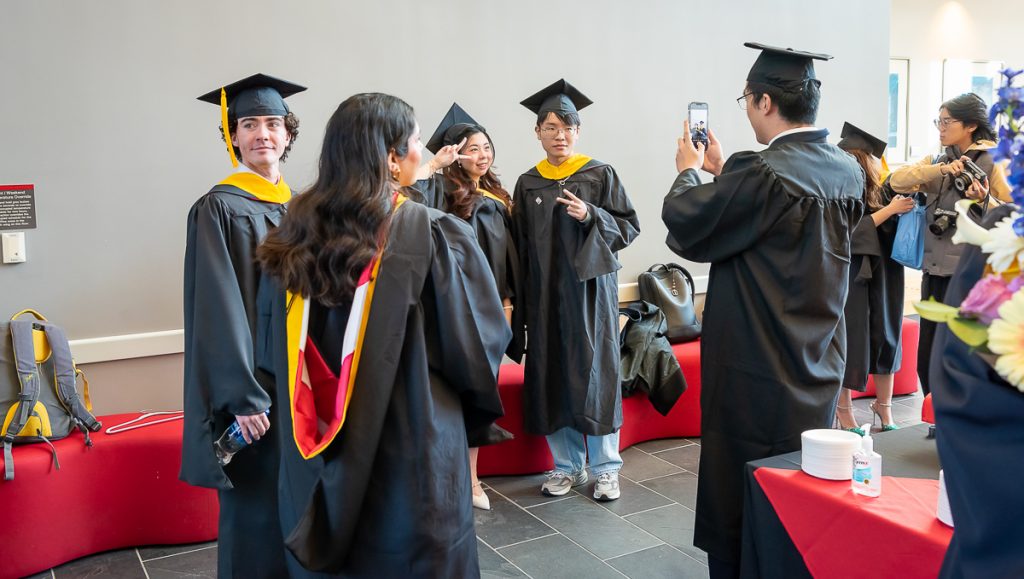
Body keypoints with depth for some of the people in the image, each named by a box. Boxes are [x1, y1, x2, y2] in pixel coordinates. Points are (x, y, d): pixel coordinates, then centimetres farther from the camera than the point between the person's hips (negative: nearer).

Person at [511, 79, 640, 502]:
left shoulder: (601, 175, 0)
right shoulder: (527, 184, 9)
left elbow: (629, 228, -1)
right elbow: (521, 245, 10)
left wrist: (591, 216, -19)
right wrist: (519, 302, 6)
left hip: (589, 288, -3)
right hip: (544, 293, 3)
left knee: (594, 373, -1)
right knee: (551, 376, 4)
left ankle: (605, 468, 12)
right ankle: (567, 465, 19)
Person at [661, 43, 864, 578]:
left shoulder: (762, 174, -23)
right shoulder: (849, 172, 2)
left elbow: (683, 223, -13)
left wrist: (690, 171, 6)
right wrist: (724, 172, 18)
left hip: (757, 375, -8)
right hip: (819, 368, 8)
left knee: (738, 511, 7)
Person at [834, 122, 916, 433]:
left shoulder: (882, 192, 2)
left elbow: (901, 229, 3)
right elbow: (848, 232, -19)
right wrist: (889, 210, -18)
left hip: (883, 274, 5)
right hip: (851, 277, -5)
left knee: (885, 337, 11)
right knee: (850, 340, 2)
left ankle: (883, 406, 25)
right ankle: (844, 410, 16)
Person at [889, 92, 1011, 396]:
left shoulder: (994, 163, -4)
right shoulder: (937, 162, 12)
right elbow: (897, 180, -6)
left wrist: (983, 201, -26)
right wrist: (941, 169, -18)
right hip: (934, 271, 6)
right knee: (927, 360, 12)